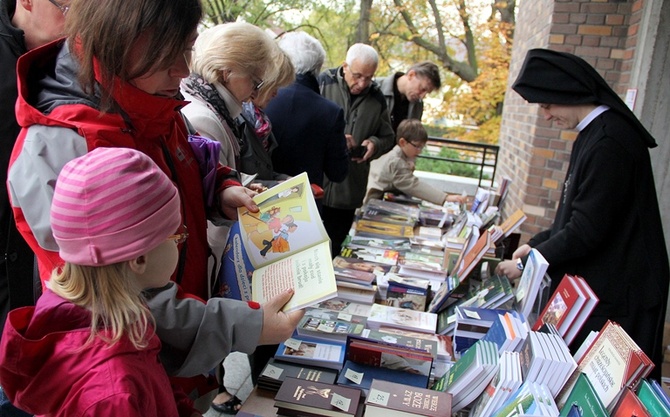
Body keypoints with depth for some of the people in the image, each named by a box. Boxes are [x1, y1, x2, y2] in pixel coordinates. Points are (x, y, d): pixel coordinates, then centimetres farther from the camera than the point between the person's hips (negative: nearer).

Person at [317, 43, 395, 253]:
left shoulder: (377, 98, 6)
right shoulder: (323, 82, -5)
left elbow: (387, 138, 16)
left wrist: (374, 144, -7)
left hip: (349, 191, 3)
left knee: (334, 250, 13)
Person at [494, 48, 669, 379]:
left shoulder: (608, 142, -23)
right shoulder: (595, 133, 10)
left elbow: (586, 231, -23)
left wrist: (528, 263, -12)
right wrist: (537, 244, 9)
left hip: (615, 294, -10)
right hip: (597, 283, 10)